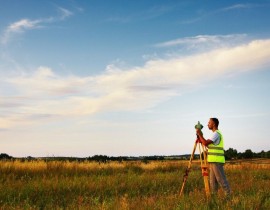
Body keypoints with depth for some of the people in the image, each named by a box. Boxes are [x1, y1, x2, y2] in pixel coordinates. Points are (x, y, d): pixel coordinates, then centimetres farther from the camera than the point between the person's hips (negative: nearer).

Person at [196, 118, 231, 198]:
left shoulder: (216, 134, -12)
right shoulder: (216, 133, 20)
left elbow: (206, 143, -19)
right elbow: (207, 144, 23)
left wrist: (199, 134, -10)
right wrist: (200, 137, 16)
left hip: (217, 161, -10)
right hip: (214, 161, 10)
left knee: (221, 179, -7)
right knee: (213, 180, 11)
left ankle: (228, 196, -4)